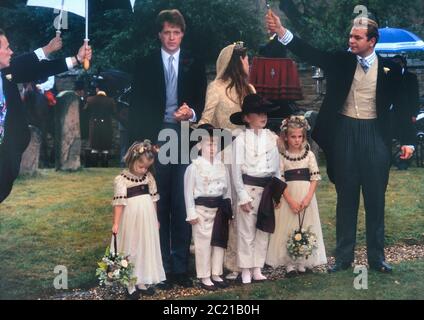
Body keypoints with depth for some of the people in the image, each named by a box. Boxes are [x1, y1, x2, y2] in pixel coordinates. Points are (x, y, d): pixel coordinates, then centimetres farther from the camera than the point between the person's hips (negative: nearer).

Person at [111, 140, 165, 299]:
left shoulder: (149, 177, 3)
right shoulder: (122, 179, -11)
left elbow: (153, 198, 10)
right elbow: (119, 202, -12)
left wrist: (156, 219, 13)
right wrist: (116, 223, -12)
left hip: (148, 219, 5)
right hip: (131, 219, -5)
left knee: (147, 248, 10)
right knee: (131, 249, 4)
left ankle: (143, 282, 22)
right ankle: (131, 285, 12)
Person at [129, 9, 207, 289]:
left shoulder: (195, 65, 11)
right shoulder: (145, 65, 7)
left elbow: (202, 102, 9)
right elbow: (137, 107, 4)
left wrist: (191, 113, -13)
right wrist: (140, 142, -4)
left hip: (184, 138, 1)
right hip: (155, 139, 0)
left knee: (183, 204, 1)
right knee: (159, 205, 2)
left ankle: (180, 266, 9)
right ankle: (162, 266, 9)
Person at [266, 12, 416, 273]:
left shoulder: (389, 68, -1)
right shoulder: (341, 61, 1)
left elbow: (401, 106, 3)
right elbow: (309, 53, -9)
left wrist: (408, 140, -3)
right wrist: (281, 31, -22)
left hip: (375, 135, -1)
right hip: (344, 134, 1)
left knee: (375, 199, 7)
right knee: (346, 199, 9)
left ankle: (377, 257, 19)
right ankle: (344, 257, 18)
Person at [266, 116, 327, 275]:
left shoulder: (309, 154, 3)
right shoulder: (282, 156, -2)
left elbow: (315, 177, -1)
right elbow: (280, 180, -6)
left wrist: (308, 198, -12)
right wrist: (291, 201, -14)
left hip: (307, 197, 2)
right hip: (288, 196, -1)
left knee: (306, 229, 4)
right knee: (288, 229, -1)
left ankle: (304, 261, 15)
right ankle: (290, 263, 8)